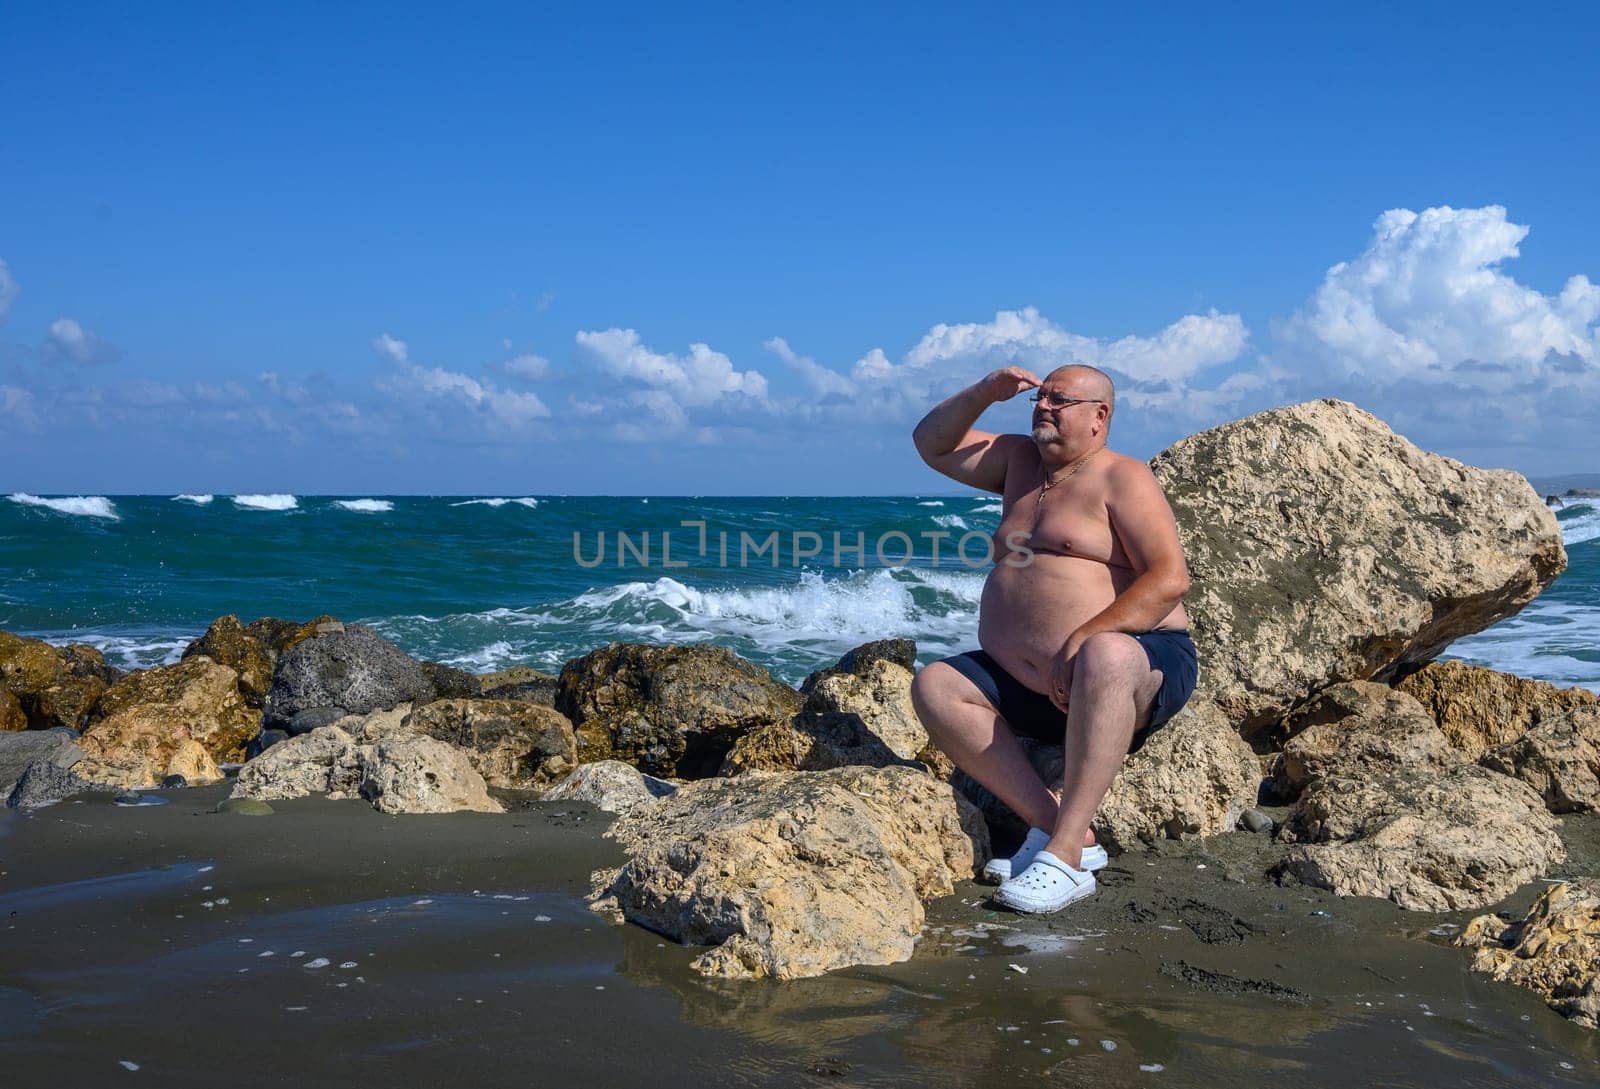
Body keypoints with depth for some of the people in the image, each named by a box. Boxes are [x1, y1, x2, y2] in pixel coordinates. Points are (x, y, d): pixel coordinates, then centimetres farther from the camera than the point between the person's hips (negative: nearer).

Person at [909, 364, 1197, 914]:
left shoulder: (1122, 478, -4)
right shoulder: (1020, 460, 18)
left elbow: (1170, 580, -16)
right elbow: (932, 444, 24)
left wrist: (1086, 638, -27)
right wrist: (985, 392, 7)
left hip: (1140, 670, -7)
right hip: (1027, 683, 7)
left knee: (1105, 657, -41)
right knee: (934, 686, -14)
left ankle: (1065, 855, -41)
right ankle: (1055, 825, -23)